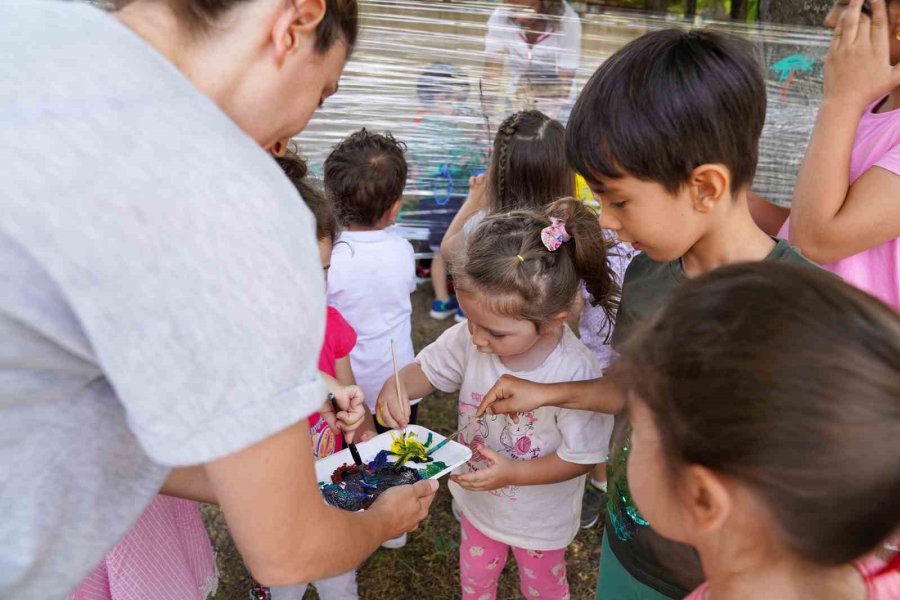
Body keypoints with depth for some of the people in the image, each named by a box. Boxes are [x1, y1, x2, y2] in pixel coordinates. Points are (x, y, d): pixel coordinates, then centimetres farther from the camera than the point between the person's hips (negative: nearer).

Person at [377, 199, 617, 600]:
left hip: (539, 517, -3)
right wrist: (397, 386, -29)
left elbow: (582, 457, -24)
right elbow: (426, 370, -7)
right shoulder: (468, 339, -25)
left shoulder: (575, 373, -35)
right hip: (477, 501, 4)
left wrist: (513, 472, -33)